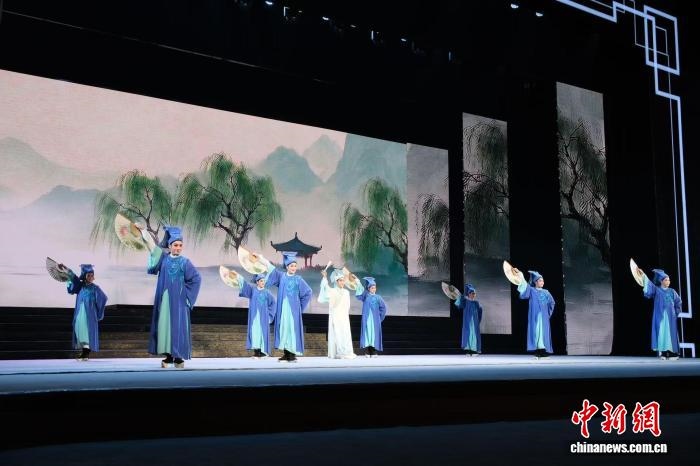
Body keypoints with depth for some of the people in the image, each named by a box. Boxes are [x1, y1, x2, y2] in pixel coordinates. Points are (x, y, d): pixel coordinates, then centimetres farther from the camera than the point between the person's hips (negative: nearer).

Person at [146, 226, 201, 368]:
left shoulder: (185, 262, -2)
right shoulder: (163, 258, 6)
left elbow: (196, 279, -3)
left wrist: (185, 291, -6)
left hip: (178, 301, -3)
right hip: (164, 300, 3)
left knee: (178, 327, -3)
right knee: (164, 325, 4)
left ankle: (178, 357, 2)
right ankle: (168, 356, 12)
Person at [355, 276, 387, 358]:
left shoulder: (378, 297, 6)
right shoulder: (365, 296, 4)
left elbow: (383, 307, 11)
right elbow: (358, 295, -13)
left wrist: (380, 315, 6)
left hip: (375, 319, 1)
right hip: (366, 318, -1)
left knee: (374, 334, -1)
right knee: (366, 333, -3)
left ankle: (374, 352, 4)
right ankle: (367, 352, 0)